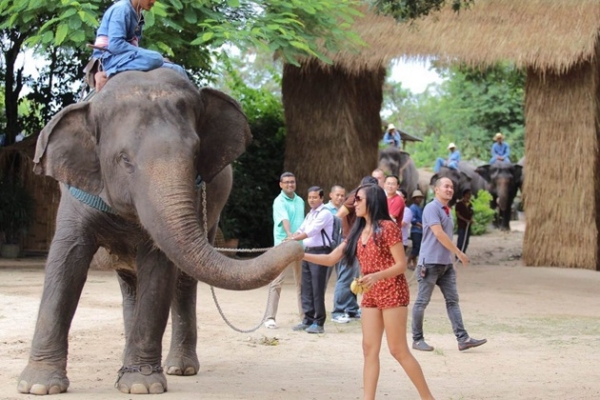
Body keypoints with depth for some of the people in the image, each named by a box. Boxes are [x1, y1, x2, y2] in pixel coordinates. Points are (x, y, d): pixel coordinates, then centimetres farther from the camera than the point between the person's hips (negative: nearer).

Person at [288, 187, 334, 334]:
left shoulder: (325, 213, -9)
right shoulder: (310, 214, 19)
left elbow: (311, 232, -17)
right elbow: (300, 230, 18)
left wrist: (293, 239, -20)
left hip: (320, 252, -8)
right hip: (307, 251, 9)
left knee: (317, 289, -7)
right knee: (306, 288, 10)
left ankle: (318, 323, -2)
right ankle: (308, 319, 17)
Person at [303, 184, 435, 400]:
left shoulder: (387, 227, -11)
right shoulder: (358, 232, 11)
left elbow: (401, 265, -14)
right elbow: (331, 258, 10)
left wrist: (377, 276, -28)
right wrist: (300, 254, 0)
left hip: (392, 293, -7)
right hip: (370, 296, 7)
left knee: (398, 350, -6)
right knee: (370, 349, 2)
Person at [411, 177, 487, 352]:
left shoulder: (447, 211, 15)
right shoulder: (432, 208, -12)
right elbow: (439, 234, -20)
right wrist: (459, 253, -17)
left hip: (446, 264, 9)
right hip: (430, 263, -9)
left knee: (452, 300, 3)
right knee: (422, 302, 0)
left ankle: (462, 339, -1)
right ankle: (417, 339, 7)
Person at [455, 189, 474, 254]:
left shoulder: (470, 204, 13)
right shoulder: (459, 204, -8)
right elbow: (458, 214, -12)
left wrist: (471, 220, -4)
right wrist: (465, 220, -21)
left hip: (468, 225, 7)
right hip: (461, 225, -7)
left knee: (466, 241, 9)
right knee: (461, 240, -11)